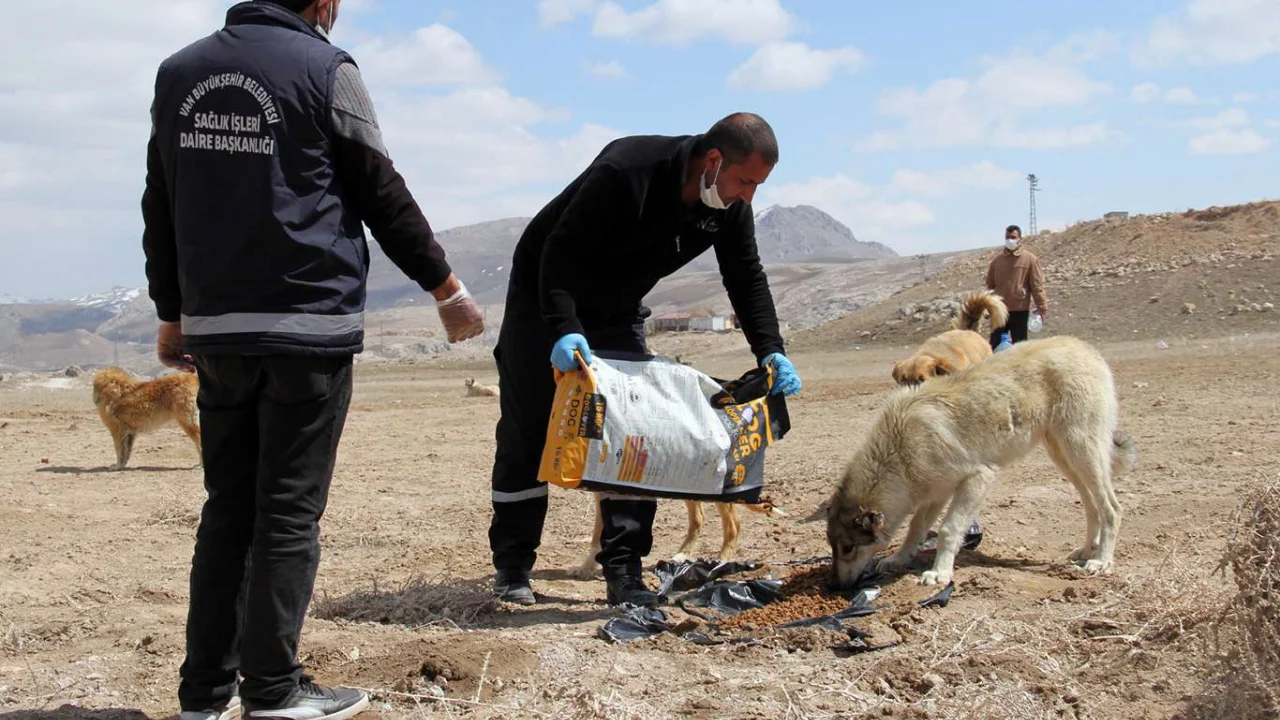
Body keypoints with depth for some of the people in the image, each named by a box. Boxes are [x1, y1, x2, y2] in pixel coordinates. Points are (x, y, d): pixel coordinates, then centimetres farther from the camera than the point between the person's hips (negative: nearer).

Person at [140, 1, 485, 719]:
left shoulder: (179, 72, 12)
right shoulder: (324, 69, -5)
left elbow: (161, 208, 15)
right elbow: (385, 195, -3)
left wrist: (173, 316, 23)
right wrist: (448, 288, 8)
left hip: (215, 329, 6)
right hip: (309, 326, -5)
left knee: (227, 507, 11)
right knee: (290, 511, 0)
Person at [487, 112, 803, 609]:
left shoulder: (730, 206, -14)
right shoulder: (625, 173, -35)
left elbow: (747, 279, -5)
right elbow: (558, 255, -34)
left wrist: (771, 352, -19)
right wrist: (563, 330, -47)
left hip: (617, 309, 6)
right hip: (543, 299, -6)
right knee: (527, 434, -1)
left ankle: (624, 571, -1)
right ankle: (511, 567, 11)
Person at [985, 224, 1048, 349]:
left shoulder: (1030, 259, -4)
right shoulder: (997, 260, 5)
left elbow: (1037, 286, -5)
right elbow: (990, 285, 10)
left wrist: (1041, 308, -7)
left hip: (1020, 311, -3)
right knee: (995, 345, 5)